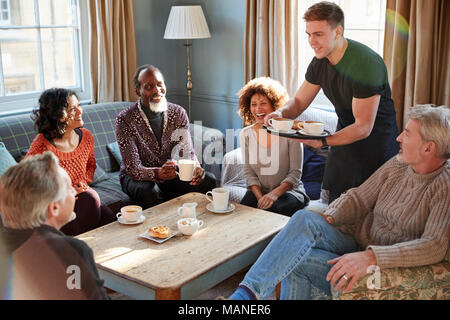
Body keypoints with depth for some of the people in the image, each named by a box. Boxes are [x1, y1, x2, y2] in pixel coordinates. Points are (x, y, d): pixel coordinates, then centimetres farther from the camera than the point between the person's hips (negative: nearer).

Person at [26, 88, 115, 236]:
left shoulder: (86, 136, 2)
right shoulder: (42, 145, -17)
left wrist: (83, 182, 0)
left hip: (81, 194, 6)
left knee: (110, 219, -22)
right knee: (89, 197, -33)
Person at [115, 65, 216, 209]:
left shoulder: (178, 113, -6)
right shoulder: (125, 120, -20)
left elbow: (187, 152, -9)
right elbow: (133, 168, -24)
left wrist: (195, 167, -34)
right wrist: (157, 173, -45)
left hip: (170, 172, 4)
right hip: (138, 176, -3)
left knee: (208, 180, -18)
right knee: (148, 191, -37)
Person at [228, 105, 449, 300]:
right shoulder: (397, 165, 7)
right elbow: (358, 197, 12)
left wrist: (370, 257, -36)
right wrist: (328, 218, -9)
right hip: (354, 244, 6)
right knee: (305, 218, -25)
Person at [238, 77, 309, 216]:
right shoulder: (246, 134, 3)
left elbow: (295, 173, -8)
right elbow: (249, 172, 3)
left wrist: (275, 193, -22)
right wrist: (260, 197, -14)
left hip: (288, 190, -2)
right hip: (258, 190, 2)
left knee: (275, 209, -34)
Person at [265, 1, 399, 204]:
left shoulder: (367, 64, -26)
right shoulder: (320, 61, -2)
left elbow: (363, 127, -26)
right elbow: (299, 102, 6)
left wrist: (323, 141, -38)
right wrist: (281, 113, -17)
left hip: (375, 143, -7)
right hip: (345, 135, 7)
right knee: (330, 204, 10)